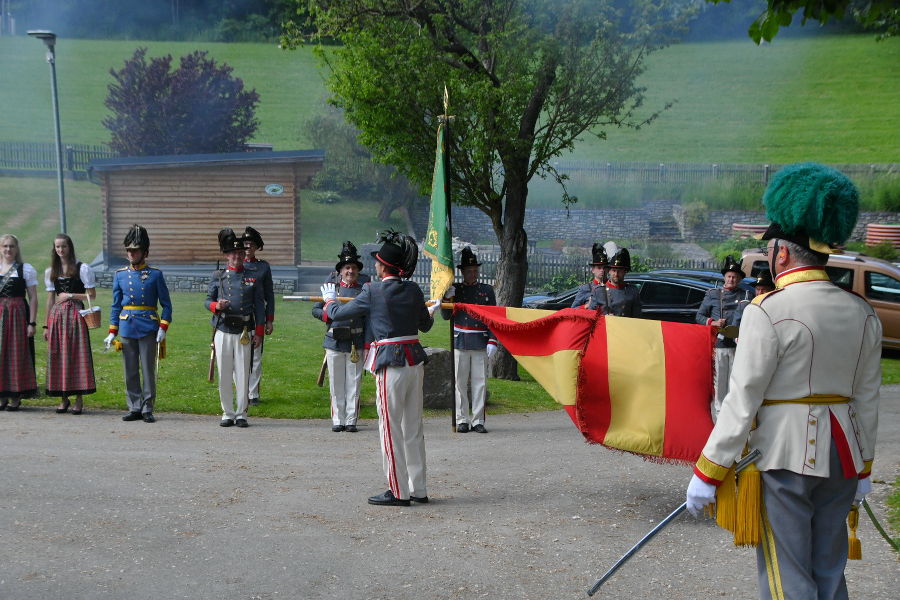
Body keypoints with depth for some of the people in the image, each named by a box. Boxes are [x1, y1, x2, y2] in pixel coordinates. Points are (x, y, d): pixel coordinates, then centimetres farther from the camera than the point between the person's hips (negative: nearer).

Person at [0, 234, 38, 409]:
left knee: (17, 354, -1)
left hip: (18, 315, -3)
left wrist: (32, 323, -8)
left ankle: (16, 397, 5)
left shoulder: (26, 269, 1)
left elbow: (33, 298, -1)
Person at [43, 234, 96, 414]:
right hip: (56, 316, 4)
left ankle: (79, 400, 1)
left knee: (77, 355, -5)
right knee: (57, 356, 2)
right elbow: (50, 299, 14)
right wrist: (46, 325, 11)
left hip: (75, 314, -4)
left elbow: (92, 295, -1)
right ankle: (63, 399, 12)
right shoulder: (50, 272, 13)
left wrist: (70, 295, -9)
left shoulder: (83, 269, 0)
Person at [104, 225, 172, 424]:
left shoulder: (155, 274, 1)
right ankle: (135, 408, 15)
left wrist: (163, 328, -9)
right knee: (130, 372, 6)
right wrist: (112, 332, 7)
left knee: (148, 370, 0)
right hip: (127, 329, 3)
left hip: (148, 330, -3)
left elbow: (166, 304, 2)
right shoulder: (120, 275, 9)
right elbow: (116, 305, 13)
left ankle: (147, 409, 8)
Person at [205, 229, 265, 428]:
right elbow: (207, 301, 10)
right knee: (224, 375, 4)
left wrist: (259, 333, 0)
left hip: (245, 332, -1)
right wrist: (216, 306, -15)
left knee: (243, 375, 0)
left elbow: (260, 306, 6)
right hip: (223, 331, 1)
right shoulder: (218, 276, 8)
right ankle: (227, 413, 14)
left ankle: (241, 414, 8)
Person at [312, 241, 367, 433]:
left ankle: (351, 420, 9)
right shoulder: (331, 288, 7)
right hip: (334, 342, 1)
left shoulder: (364, 291, 5)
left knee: (353, 383, 3)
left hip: (356, 343, -1)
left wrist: (367, 345, -2)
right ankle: (338, 420, 13)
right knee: (336, 384, 6)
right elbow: (315, 309, 11)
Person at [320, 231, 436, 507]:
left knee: (391, 428, 2)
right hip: (415, 361, 6)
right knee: (413, 428, 13)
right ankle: (418, 489, 19)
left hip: (390, 363, -6)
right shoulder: (413, 290, 6)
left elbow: (337, 314, 2)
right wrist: (433, 310, 42)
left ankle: (399, 492, 6)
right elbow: (426, 325, 19)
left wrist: (330, 298, 25)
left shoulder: (373, 291, -9)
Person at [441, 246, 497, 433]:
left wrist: (492, 341, -3)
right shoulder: (455, 290, 7)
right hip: (460, 342, 0)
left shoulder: (487, 290, 8)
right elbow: (446, 316, 3)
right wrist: (448, 298, -13)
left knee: (480, 382, 2)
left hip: (481, 343, 0)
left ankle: (478, 421, 8)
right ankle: (462, 420, 9)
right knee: (460, 382, 2)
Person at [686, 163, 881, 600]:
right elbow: (867, 400, 11)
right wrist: (862, 468, 21)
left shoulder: (768, 311, -14)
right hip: (841, 457, 6)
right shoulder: (863, 313, 5)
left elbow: (742, 401, -16)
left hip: (783, 458, -6)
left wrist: (707, 474, -10)